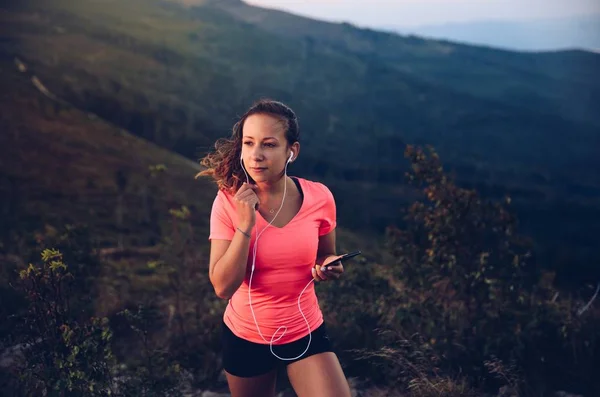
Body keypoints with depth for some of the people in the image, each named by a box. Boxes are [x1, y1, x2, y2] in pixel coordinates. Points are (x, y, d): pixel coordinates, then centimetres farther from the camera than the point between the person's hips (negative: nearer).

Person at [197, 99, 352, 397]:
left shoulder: (319, 197, -12)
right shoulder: (228, 201, -15)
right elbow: (223, 287, -20)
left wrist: (329, 266, -15)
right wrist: (245, 224, -28)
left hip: (306, 332, 0)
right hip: (245, 336, 0)